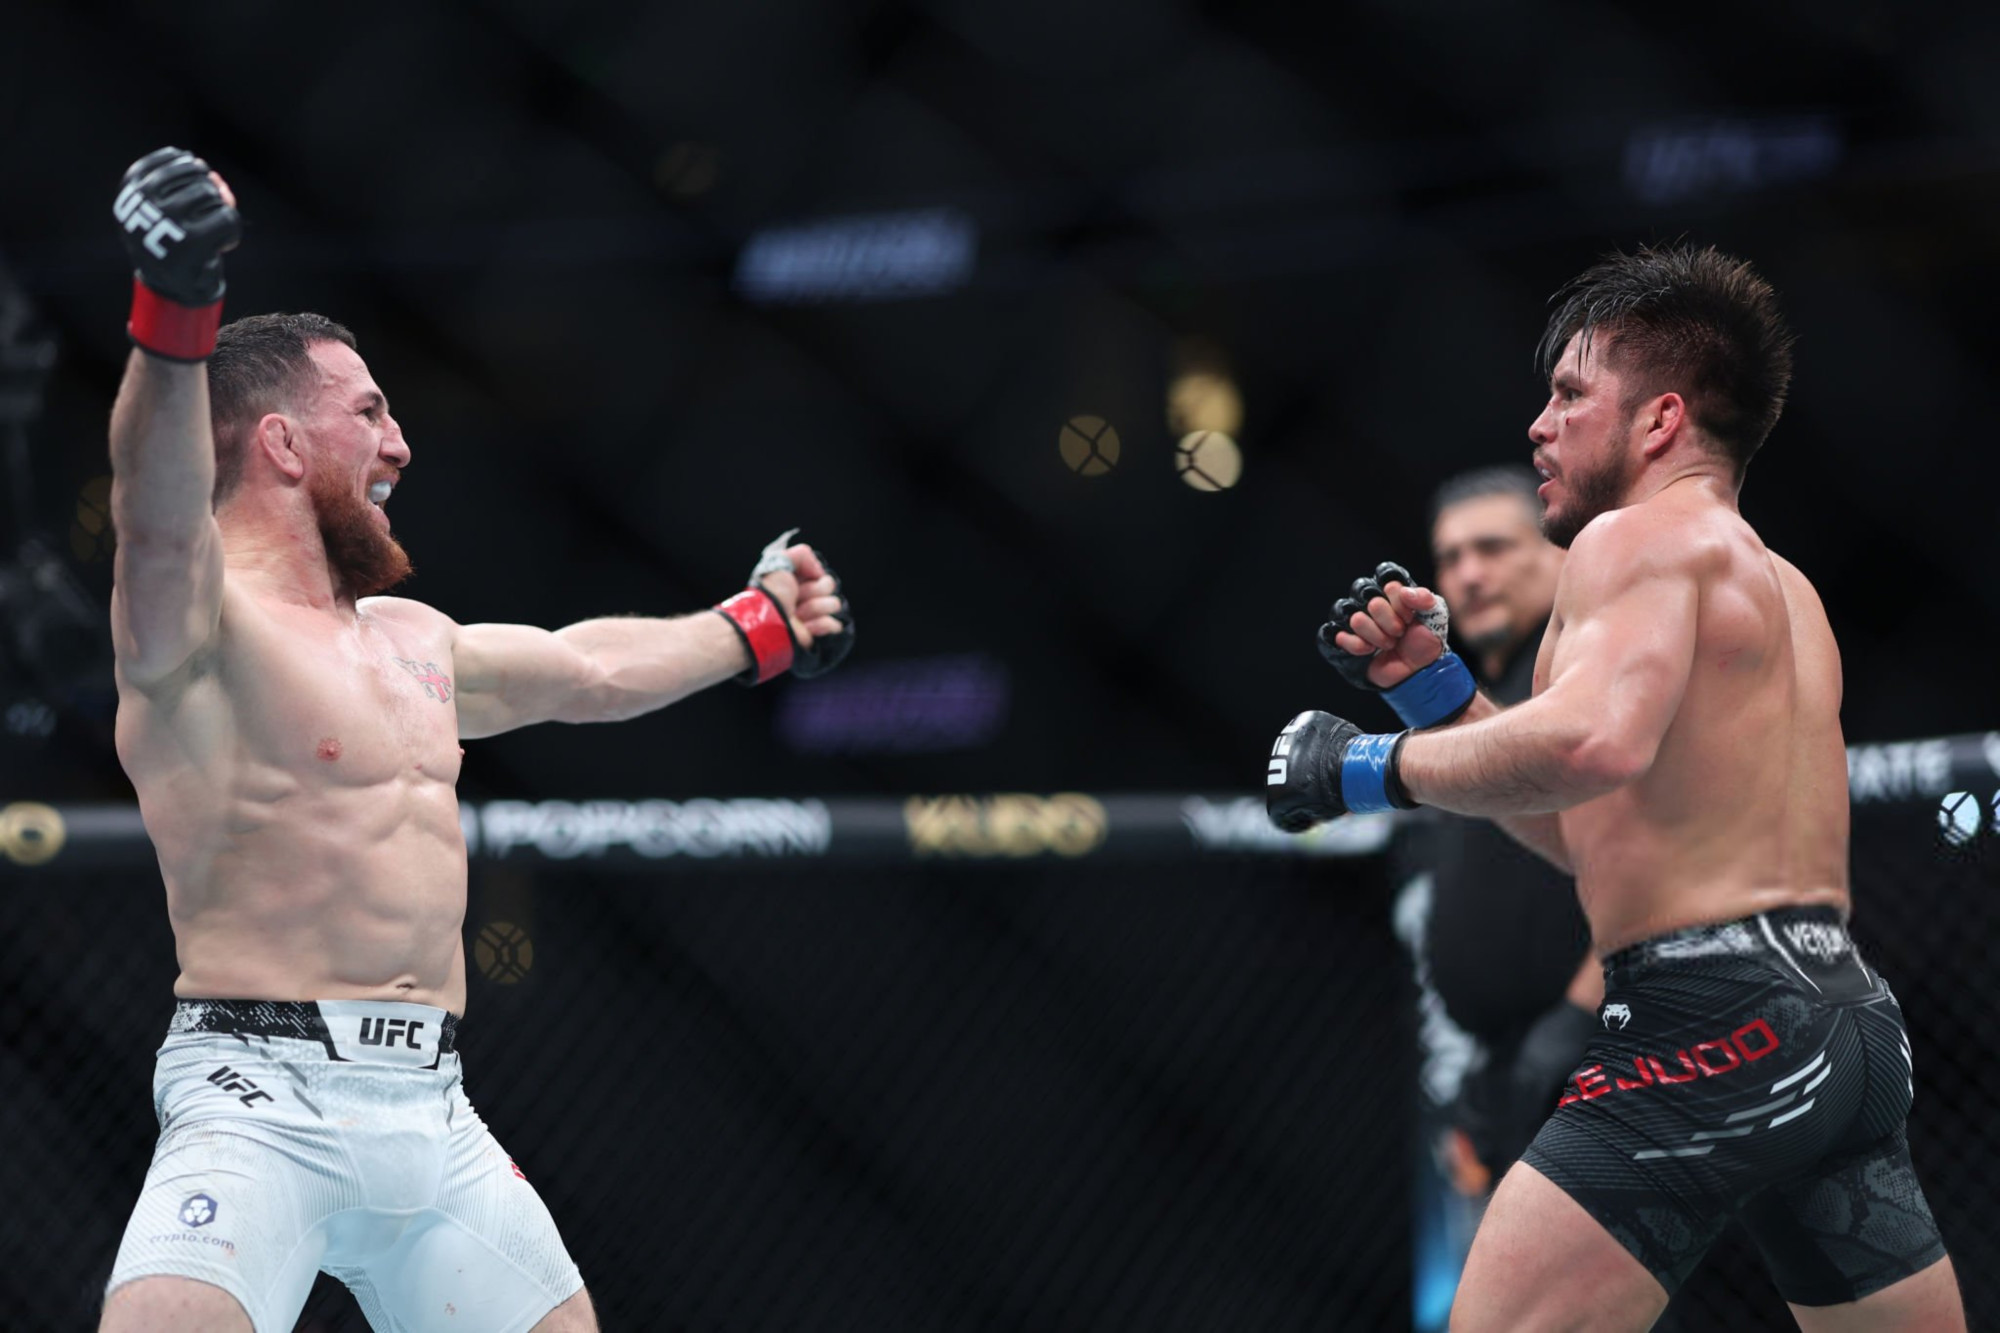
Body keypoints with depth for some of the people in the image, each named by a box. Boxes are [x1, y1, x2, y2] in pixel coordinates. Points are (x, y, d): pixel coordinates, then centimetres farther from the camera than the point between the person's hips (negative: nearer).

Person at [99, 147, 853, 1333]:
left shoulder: (414, 642, 20)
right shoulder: (199, 624, -7)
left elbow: (590, 668, 38)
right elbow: (159, 522, -30)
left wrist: (759, 630, 51)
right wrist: (174, 312, -48)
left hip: (430, 1114, 8)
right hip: (261, 1101, -8)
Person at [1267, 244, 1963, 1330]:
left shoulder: (1642, 536, -5)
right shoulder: (1780, 588, 24)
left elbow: (1596, 743, -27)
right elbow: (1586, 837, 26)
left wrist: (1375, 767, -15)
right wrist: (1436, 691, 18)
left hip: (1715, 1019, -10)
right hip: (1849, 1018, 10)